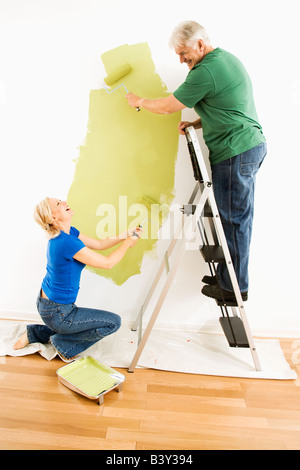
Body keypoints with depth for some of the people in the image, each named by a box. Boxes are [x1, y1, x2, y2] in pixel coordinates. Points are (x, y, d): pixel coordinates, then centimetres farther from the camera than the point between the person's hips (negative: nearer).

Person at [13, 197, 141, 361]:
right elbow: (107, 263, -23)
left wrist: (124, 235, -3)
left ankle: (34, 334, 26)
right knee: (113, 322, -5)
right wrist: (127, 243, -10)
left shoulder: (70, 232, -1)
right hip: (57, 313, -9)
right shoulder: (66, 242, -30)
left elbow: (98, 244, 7)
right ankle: (63, 344, 6)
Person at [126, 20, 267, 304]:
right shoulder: (227, 59, 19)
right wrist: (197, 123, 11)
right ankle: (227, 274, 25)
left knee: (234, 219, -4)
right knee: (236, 217, 13)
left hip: (235, 152, -10)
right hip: (250, 145, 10)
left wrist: (139, 101, 11)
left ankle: (234, 288, 8)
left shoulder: (206, 71, -14)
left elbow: (167, 107, -7)